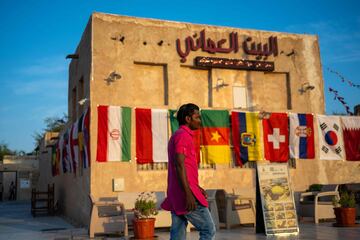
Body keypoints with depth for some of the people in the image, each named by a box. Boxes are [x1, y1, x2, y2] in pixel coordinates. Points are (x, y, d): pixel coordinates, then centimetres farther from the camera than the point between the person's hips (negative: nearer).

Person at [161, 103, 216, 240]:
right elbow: (180, 165, -20)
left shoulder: (176, 136, 21)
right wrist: (188, 193, -24)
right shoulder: (183, 135, -11)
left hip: (176, 195, 10)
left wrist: (196, 187, 27)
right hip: (185, 193, -10)